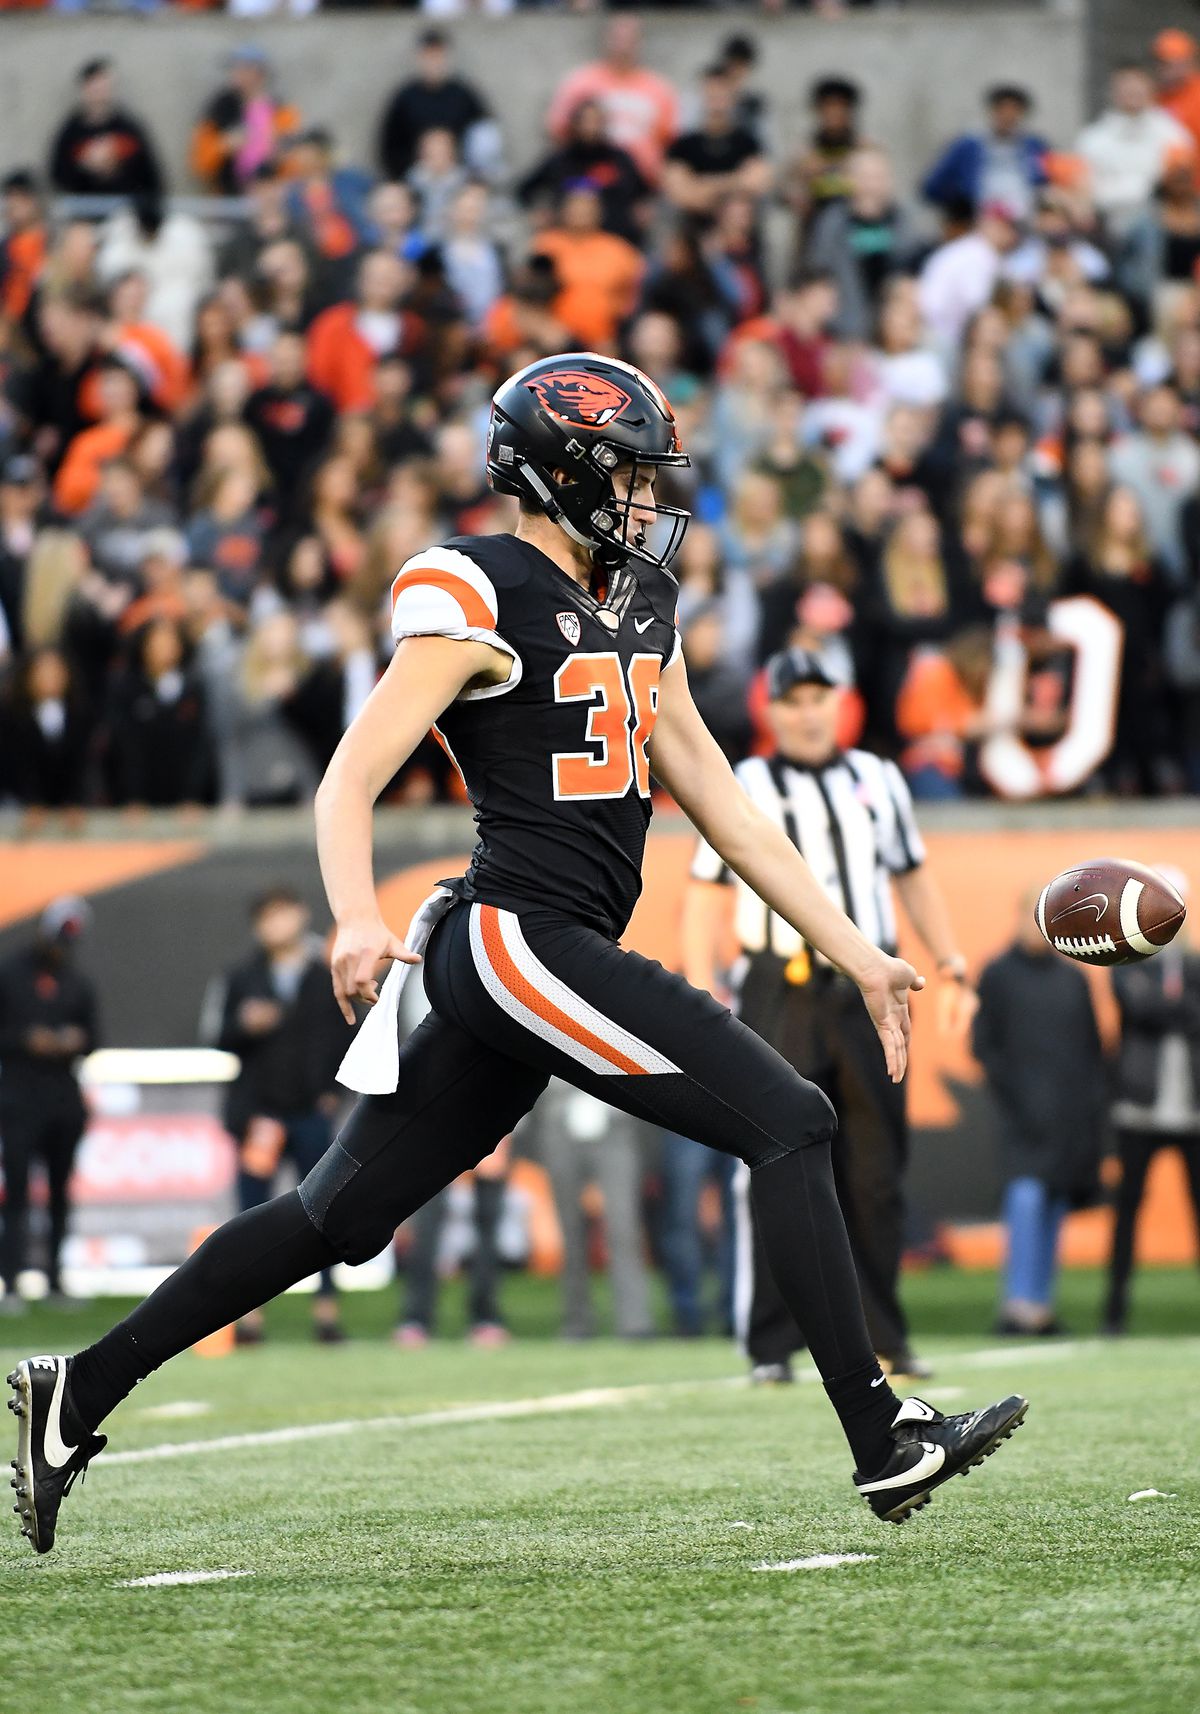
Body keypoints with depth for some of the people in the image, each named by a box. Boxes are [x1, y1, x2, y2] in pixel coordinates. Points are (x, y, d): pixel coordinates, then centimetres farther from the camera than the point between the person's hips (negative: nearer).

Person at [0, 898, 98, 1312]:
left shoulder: (78, 983, 12)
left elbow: (92, 1037, 16)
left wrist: (78, 1041, -6)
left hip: (65, 1102, 4)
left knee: (61, 1193, 6)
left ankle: (55, 1278, 12)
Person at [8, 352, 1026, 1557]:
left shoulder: (637, 607, 18)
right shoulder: (483, 598, -9)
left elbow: (721, 808, 21)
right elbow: (349, 782, -15)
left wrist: (859, 958, 17)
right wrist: (357, 916, -35)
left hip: (518, 961, 9)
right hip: (521, 935, -9)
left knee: (336, 1218, 11)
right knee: (788, 1124, -11)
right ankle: (884, 1444, -10)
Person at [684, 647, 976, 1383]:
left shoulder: (878, 781, 15)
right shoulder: (744, 789, 4)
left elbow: (914, 876, 22)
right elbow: (706, 895, 3)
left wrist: (951, 965, 11)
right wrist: (702, 992, -8)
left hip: (869, 993, 3)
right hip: (784, 993, -3)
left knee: (878, 1175, 4)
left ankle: (881, 1338, 11)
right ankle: (772, 1344, -2)